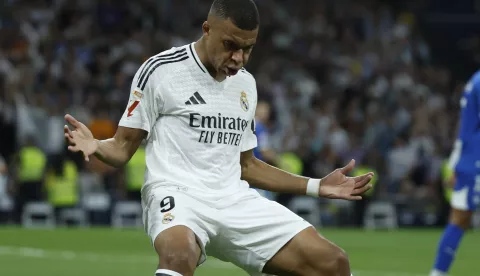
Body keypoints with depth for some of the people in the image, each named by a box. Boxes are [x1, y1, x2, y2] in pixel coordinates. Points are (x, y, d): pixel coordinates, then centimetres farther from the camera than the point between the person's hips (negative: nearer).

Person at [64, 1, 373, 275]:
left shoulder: (246, 84, 17)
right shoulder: (161, 70, -2)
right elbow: (123, 148, 1)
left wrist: (317, 186, 20)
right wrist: (94, 146, -22)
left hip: (235, 199, 6)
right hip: (178, 194, -6)